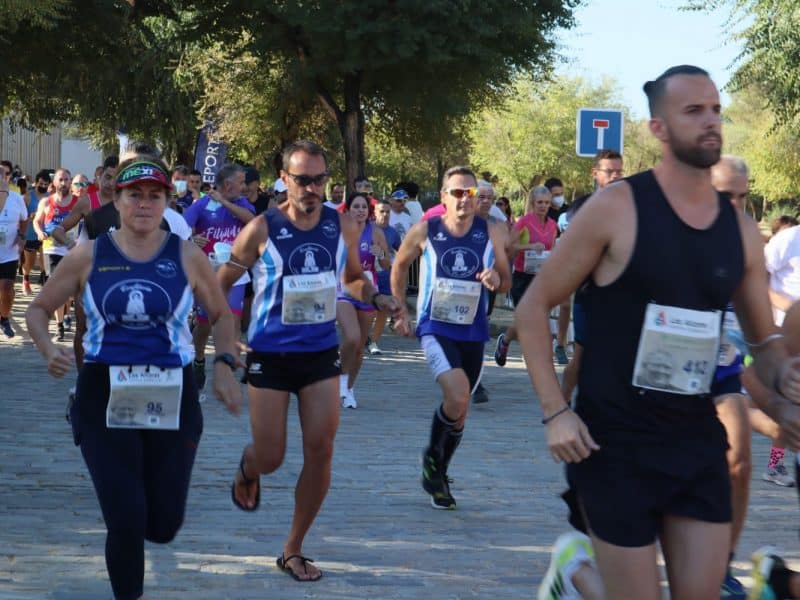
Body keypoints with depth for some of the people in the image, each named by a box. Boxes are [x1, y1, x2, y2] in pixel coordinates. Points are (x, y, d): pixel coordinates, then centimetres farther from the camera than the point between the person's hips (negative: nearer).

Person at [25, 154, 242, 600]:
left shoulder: (187, 257, 1)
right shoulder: (89, 257, 0)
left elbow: (222, 315, 14)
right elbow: (39, 309, 9)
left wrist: (225, 366, -1)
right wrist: (49, 350, -10)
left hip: (172, 397, 1)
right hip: (105, 397, -1)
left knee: (163, 526, 5)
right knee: (126, 521, -6)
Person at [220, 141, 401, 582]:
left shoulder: (344, 227, -1)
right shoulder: (262, 229, -11)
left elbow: (353, 278, 16)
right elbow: (218, 285, -4)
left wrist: (375, 298, -5)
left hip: (321, 354, 3)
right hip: (269, 356, -2)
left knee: (320, 451, -4)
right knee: (270, 458, 2)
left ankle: (293, 549, 12)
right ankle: (247, 471, 42)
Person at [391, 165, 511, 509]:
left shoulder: (491, 233, -1)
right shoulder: (424, 231, -5)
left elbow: (506, 281, 9)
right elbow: (400, 265, 12)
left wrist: (497, 280, -15)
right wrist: (401, 311, 8)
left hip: (473, 332, 3)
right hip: (435, 328, -3)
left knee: (460, 408, 11)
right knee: (457, 397, -24)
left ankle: (439, 474, 32)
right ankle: (432, 456, 2)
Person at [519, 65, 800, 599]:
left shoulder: (742, 231, 3)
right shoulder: (616, 209, -11)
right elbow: (533, 308, -6)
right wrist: (555, 412, -13)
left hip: (698, 442, 5)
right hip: (614, 443, -5)